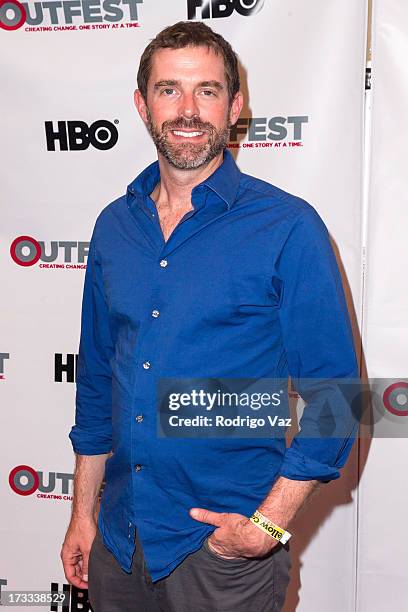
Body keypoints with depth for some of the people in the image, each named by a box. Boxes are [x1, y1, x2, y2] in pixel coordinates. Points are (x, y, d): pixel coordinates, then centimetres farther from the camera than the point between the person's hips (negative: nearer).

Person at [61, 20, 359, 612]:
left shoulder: (289, 227, -11)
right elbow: (97, 376, 10)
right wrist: (84, 513, 11)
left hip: (226, 546, -4)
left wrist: (268, 524, -14)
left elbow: (334, 392, -10)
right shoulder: (114, 226, 3)